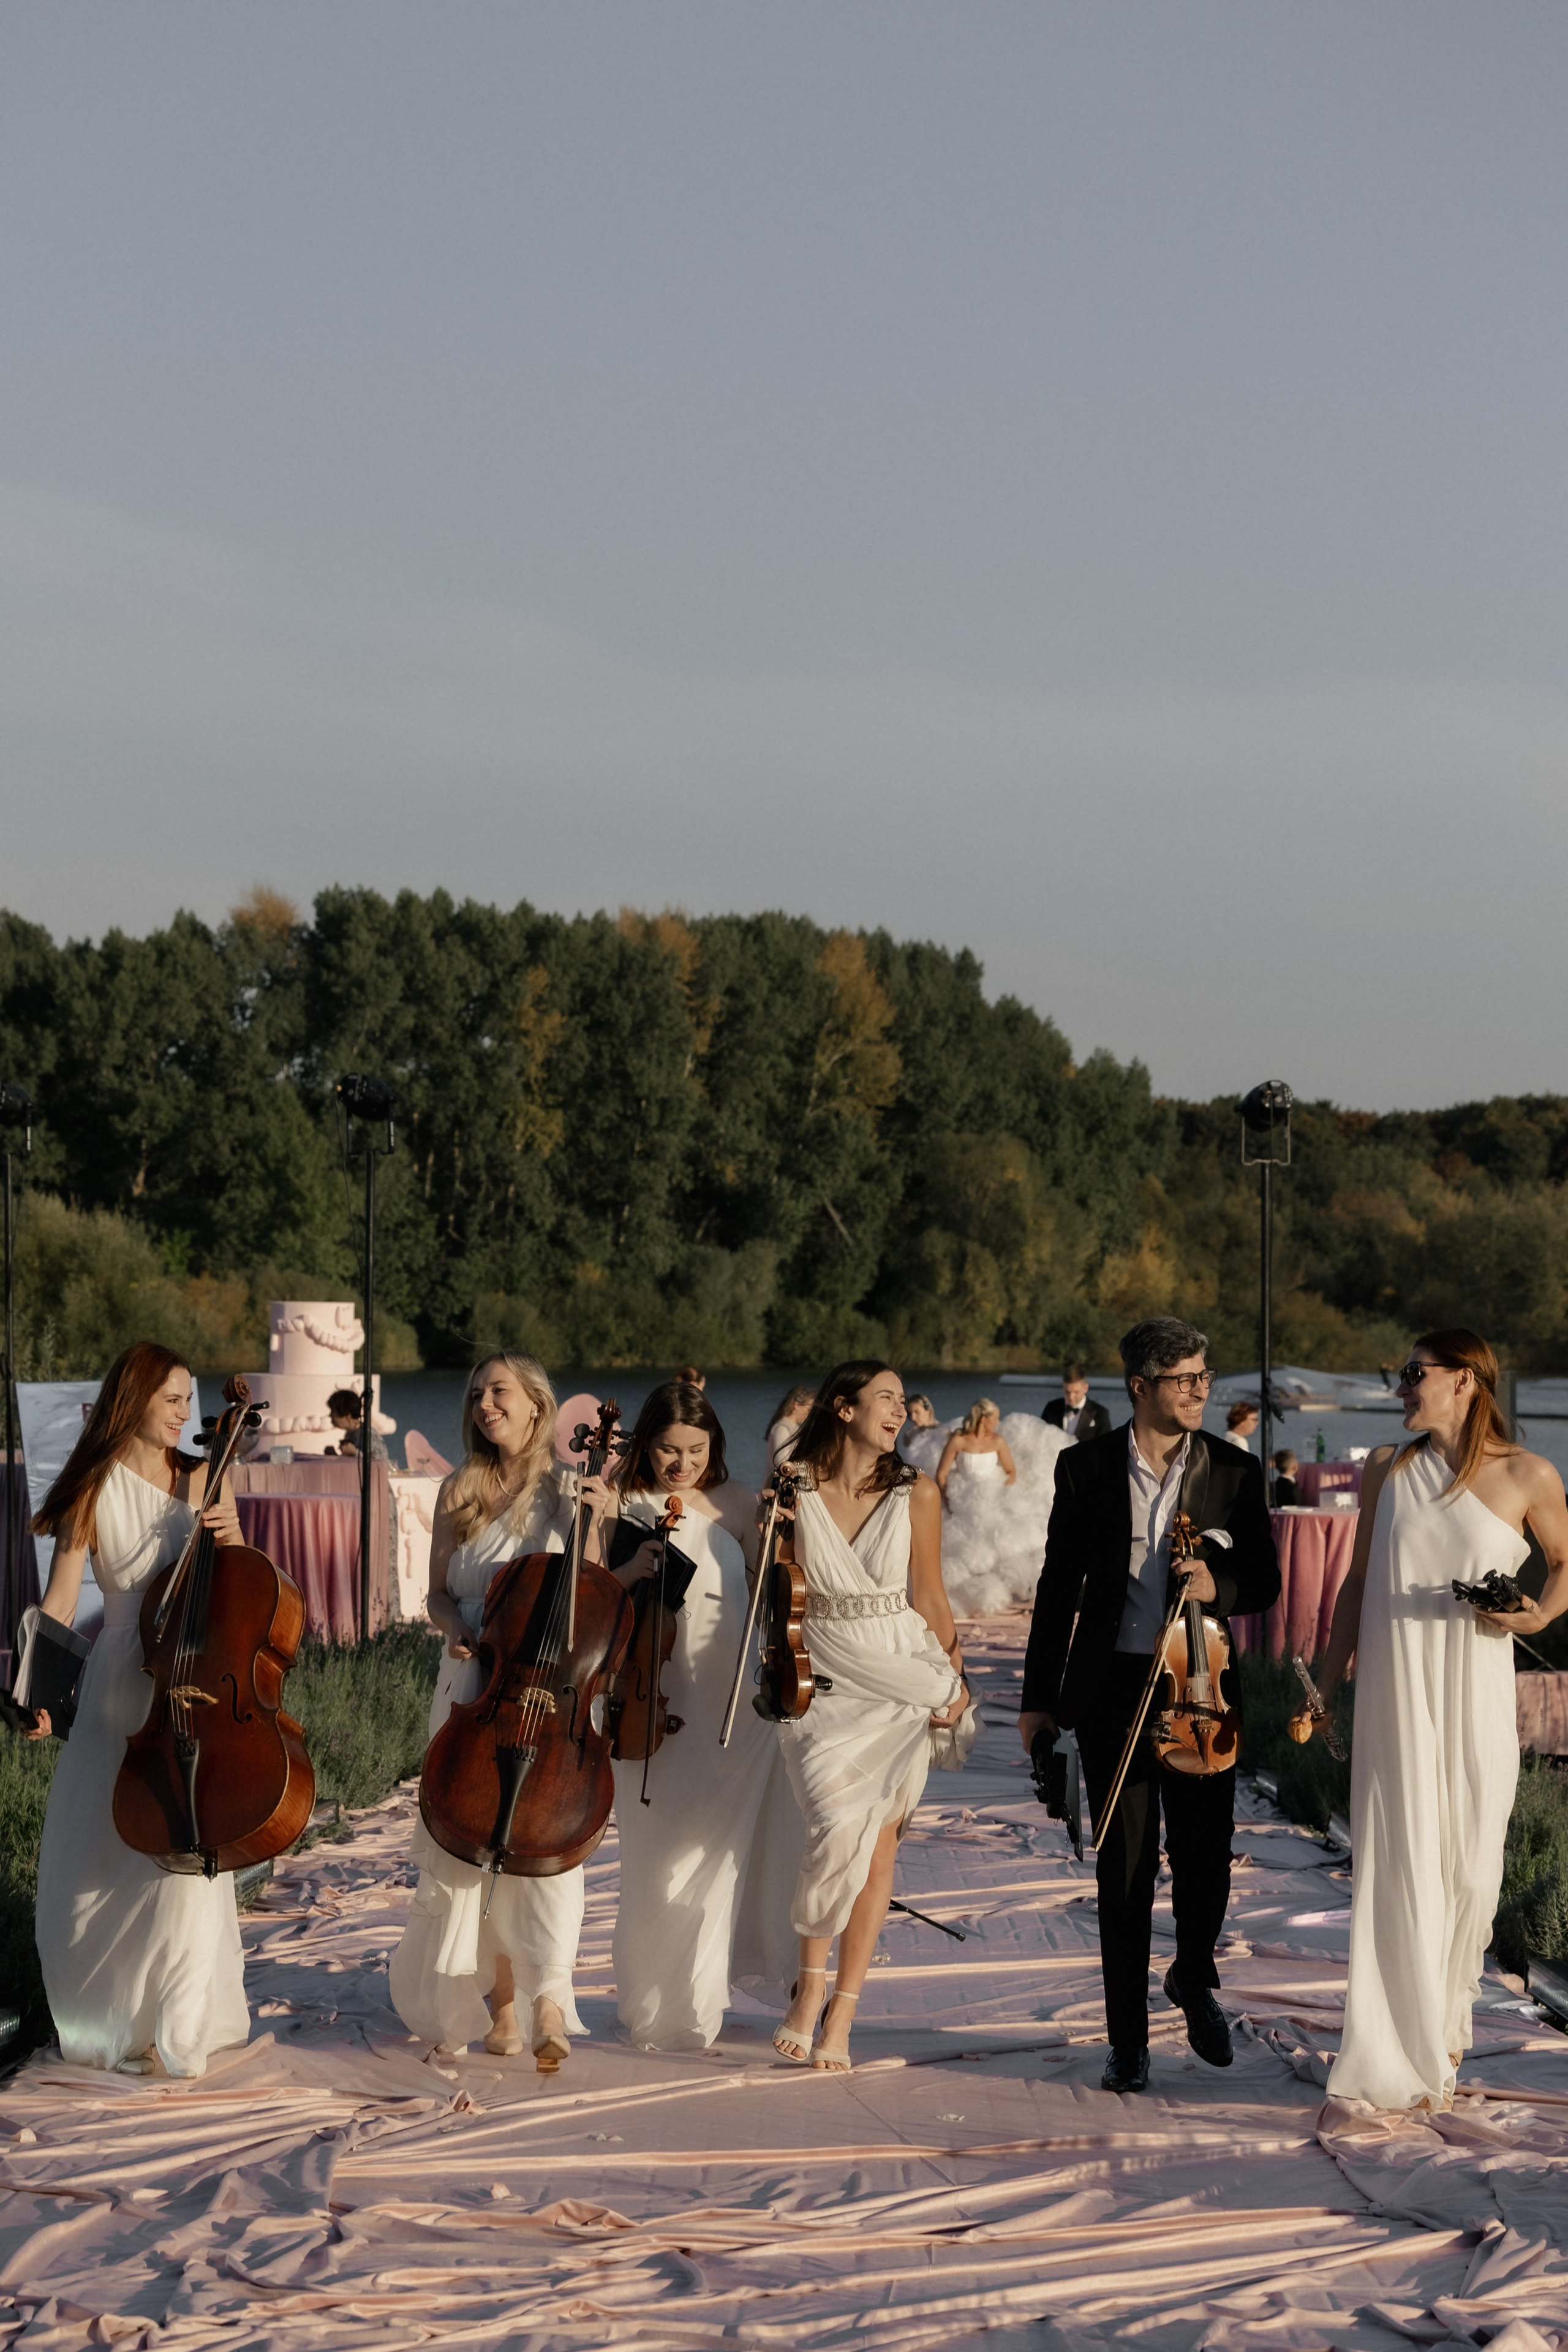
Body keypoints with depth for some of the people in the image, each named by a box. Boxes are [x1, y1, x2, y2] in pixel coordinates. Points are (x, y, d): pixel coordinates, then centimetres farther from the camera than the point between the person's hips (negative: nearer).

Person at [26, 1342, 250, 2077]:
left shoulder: (201, 1479, 6)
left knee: (185, 1851, -1)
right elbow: (60, 1599, -11)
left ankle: (176, 2022, 12)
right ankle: (112, 2011, 23)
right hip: (121, 1691, -2)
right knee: (100, 1856, 4)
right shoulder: (97, 1490, -3)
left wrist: (230, 1534, -13)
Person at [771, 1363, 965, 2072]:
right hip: (822, 1680, -1)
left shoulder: (915, 1493, 1)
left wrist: (951, 1676, 0)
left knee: (879, 1842, -4)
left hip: (898, 1682, 1)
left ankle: (840, 2015, 3)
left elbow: (929, 1597, 4)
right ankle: (811, 1986, 3)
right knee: (838, 1826, -17)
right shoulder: (794, 1488, 1)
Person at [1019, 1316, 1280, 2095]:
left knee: (1205, 1850, 1)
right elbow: (1059, 1585, 5)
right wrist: (1038, 1697, 5)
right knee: (1124, 1863, 4)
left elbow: (1265, 1582, 5)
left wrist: (1220, 1587, -19)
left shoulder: (1234, 1472, 0)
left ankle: (1194, 1976, 34)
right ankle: (1128, 2039, 15)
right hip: (1111, 1687, 0)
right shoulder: (1086, 1467, 0)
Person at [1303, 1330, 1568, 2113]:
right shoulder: (1387, 1468, 6)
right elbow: (1358, 1580, 12)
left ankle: (1445, 2019, 29)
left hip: (1473, 1697, -1)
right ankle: (1403, 2055, 4)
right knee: (1398, 1864, -1)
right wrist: (1326, 1688, 10)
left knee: (1469, 1867, 4)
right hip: (1394, 1695, 1)